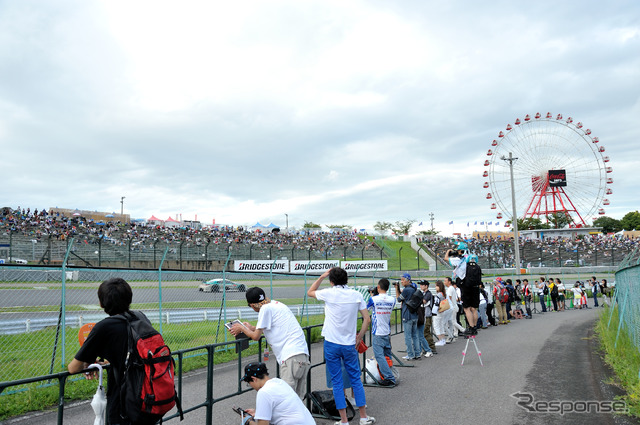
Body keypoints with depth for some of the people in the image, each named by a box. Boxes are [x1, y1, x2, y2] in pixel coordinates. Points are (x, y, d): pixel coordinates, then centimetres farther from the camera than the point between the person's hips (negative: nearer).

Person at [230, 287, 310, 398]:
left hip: (291, 356, -9)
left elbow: (256, 336, 2)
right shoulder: (275, 303, 22)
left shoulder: (266, 308, -4)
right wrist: (252, 328, 42)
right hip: (303, 353, 9)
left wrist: (242, 328, 19)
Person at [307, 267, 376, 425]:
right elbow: (367, 319, 0)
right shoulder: (356, 295, -1)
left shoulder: (329, 293, -9)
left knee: (337, 382, 6)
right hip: (349, 344, 2)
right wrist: (359, 337, 9)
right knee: (356, 379, 14)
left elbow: (310, 292, 10)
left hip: (331, 344, -2)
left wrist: (322, 277, 12)